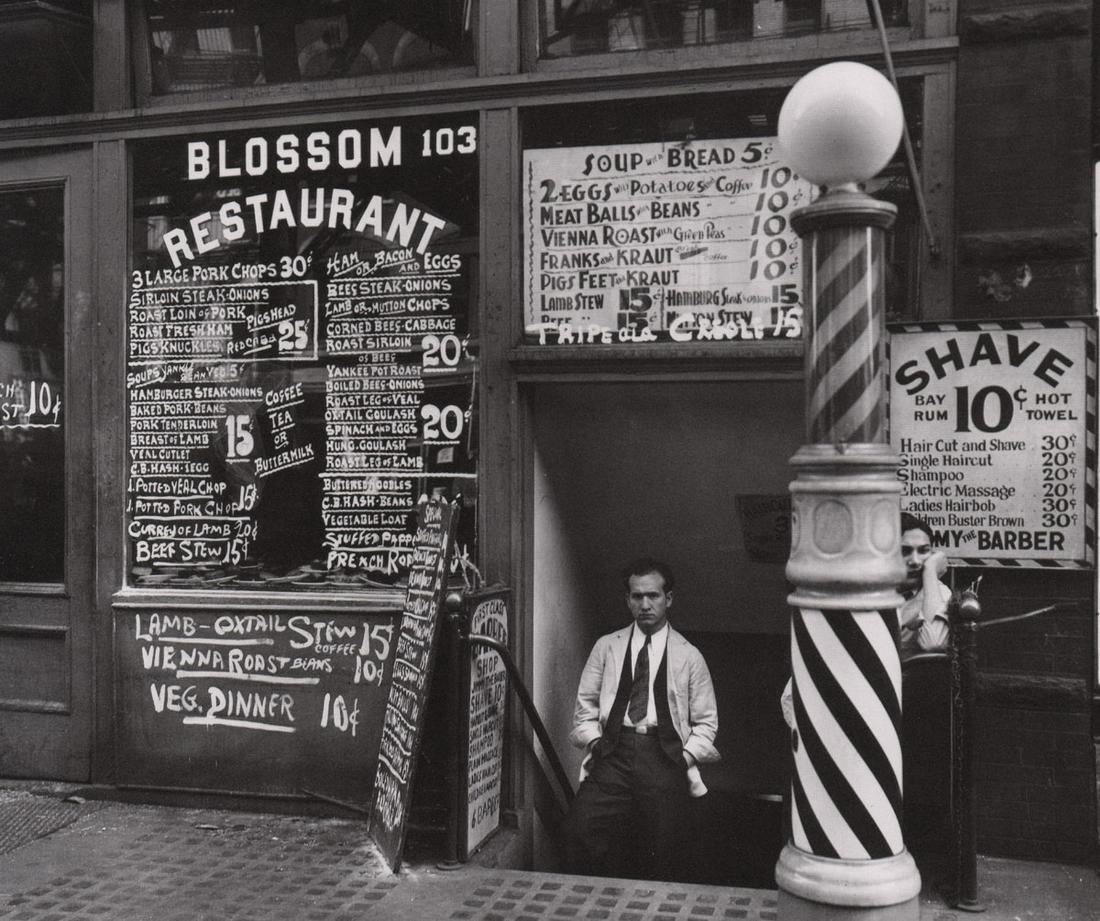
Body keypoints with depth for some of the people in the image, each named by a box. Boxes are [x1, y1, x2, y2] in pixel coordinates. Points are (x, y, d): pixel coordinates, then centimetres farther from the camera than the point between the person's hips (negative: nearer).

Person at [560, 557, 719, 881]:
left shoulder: (689, 656, 12)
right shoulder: (606, 647, 15)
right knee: (579, 830, -21)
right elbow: (585, 707, 16)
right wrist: (595, 742, -1)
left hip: (665, 757, -1)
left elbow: (706, 722, 13)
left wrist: (685, 757, -2)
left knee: (663, 856, -10)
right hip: (613, 753, 1)